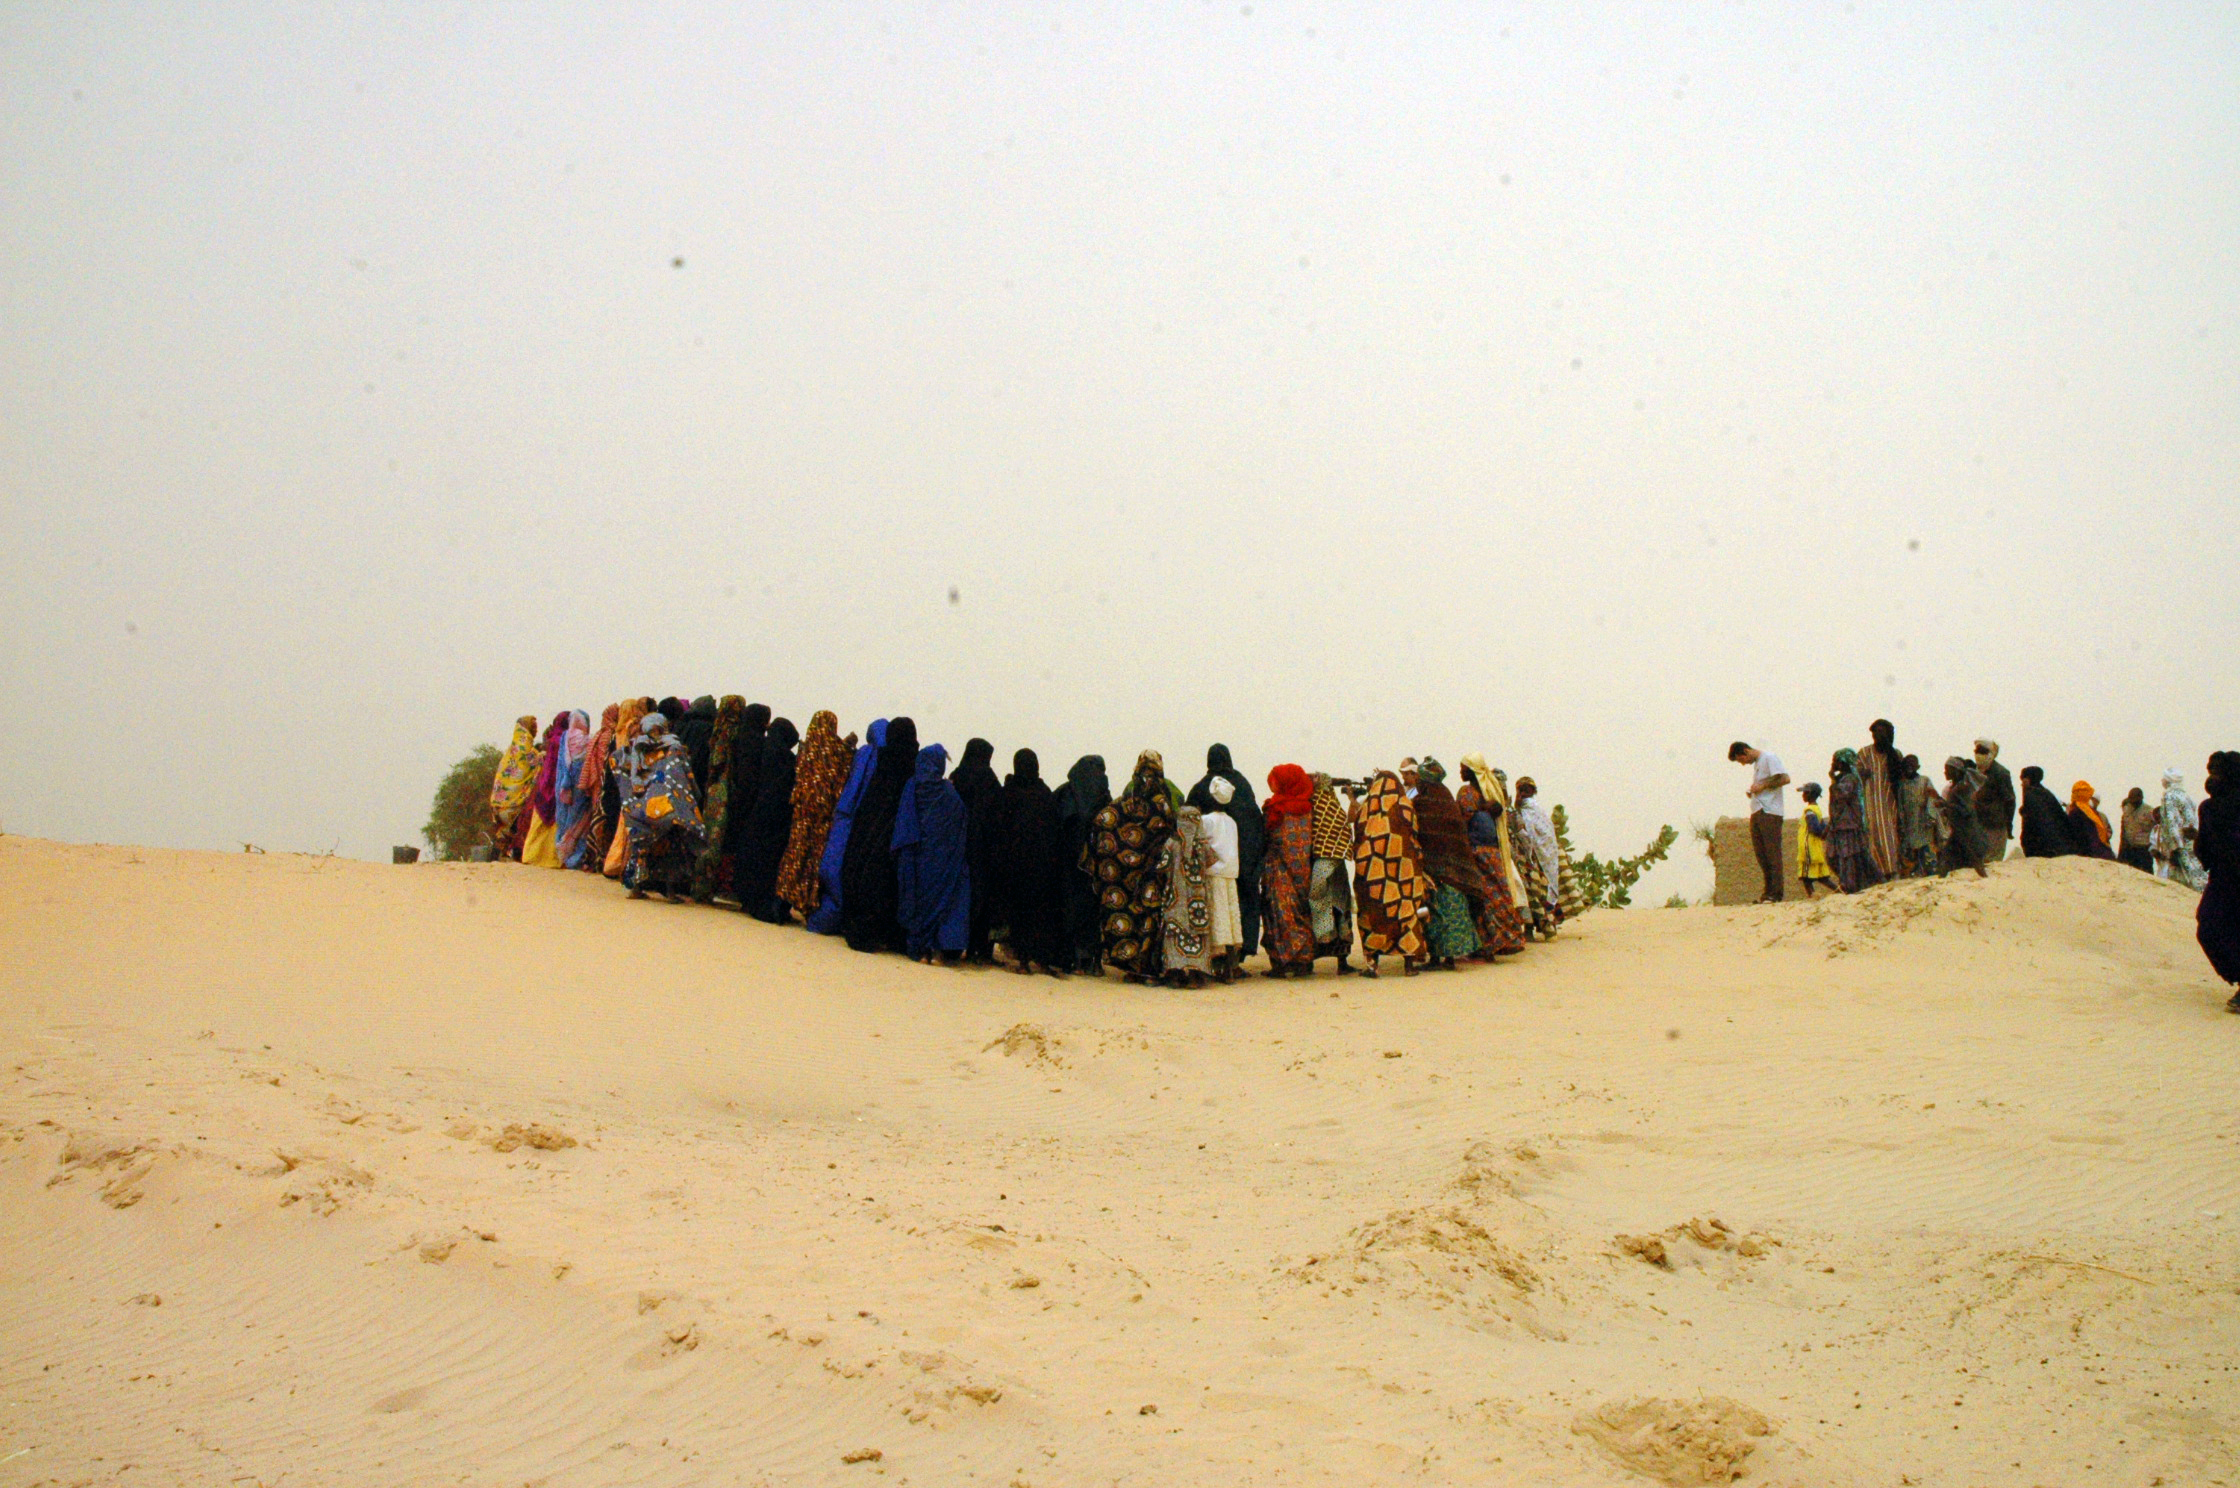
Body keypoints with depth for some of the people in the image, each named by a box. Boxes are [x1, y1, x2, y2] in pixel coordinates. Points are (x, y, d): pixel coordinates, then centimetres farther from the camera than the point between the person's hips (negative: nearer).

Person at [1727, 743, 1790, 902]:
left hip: (1770, 813, -9)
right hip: (1756, 813, 9)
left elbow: (1785, 778, -16)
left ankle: (1775, 894, -10)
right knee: (1761, 853, 7)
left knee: (1773, 853, -9)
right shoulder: (1755, 764, 23)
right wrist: (1752, 792, 11)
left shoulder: (1769, 758, -5)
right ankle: (1768, 891, 11)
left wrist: (1762, 786, -14)